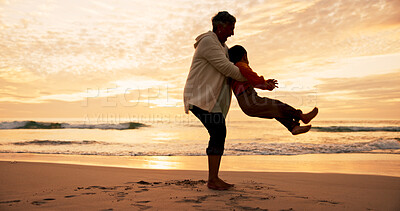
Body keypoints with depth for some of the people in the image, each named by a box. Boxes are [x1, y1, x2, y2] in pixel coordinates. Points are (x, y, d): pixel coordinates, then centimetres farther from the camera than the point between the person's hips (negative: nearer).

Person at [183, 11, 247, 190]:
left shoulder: (222, 46, 22)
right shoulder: (208, 41, -11)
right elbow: (225, 67, -17)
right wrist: (246, 78, -5)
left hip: (211, 99, 10)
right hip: (199, 97, -10)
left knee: (218, 135, 4)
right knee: (218, 133, -17)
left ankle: (214, 178, 10)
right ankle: (212, 180, -11)